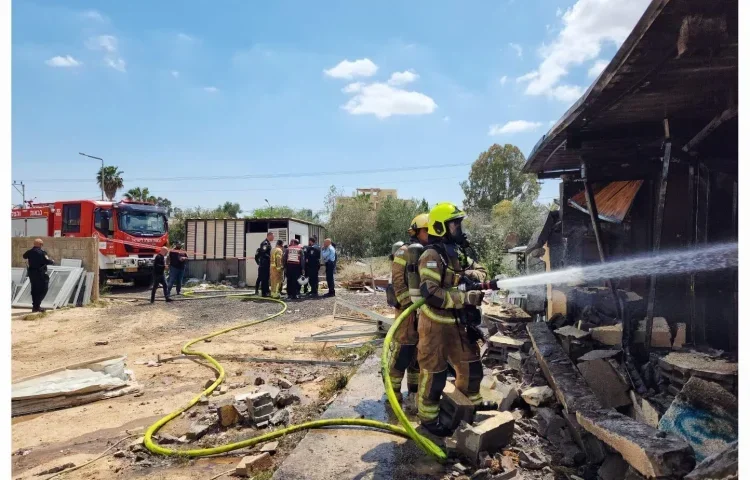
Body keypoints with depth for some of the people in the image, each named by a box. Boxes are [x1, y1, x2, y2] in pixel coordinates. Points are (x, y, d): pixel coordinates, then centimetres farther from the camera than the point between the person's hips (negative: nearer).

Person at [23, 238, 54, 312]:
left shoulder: (29, 252, 5)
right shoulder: (42, 252, -15)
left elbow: (24, 256, 27)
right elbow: (47, 261, -22)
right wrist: (52, 261, -3)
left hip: (31, 273, 7)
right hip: (40, 273, -7)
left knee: (34, 290, 14)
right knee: (43, 290, -1)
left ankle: (35, 306, 19)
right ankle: (37, 305, -10)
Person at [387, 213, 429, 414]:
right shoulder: (405, 252, -9)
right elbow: (398, 283, -15)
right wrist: (411, 306, -20)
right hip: (408, 311, -7)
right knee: (401, 356, -2)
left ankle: (413, 395, 27)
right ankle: (393, 397, 12)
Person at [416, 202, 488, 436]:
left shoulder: (457, 251, 9)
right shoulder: (432, 255, -20)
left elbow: (480, 269, 17)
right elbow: (431, 293, -29)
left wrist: (473, 273, -8)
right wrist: (466, 298, -28)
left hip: (456, 323, 9)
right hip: (435, 324, -9)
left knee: (470, 364, 20)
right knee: (434, 372, 4)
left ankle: (472, 404, 42)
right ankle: (428, 417, 21)